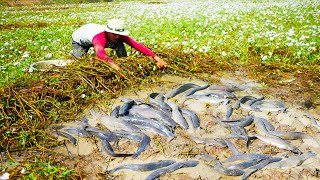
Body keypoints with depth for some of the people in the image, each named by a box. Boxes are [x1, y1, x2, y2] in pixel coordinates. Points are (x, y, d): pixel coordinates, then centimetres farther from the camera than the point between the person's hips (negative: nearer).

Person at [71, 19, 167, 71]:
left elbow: (137, 45, -41)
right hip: (79, 39, -4)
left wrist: (156, 58, -50)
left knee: (119, 45, -18)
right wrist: (113, 64, -86)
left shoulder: (118, 35, -33)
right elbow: (100, 54, -69)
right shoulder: (99, 38, -48)